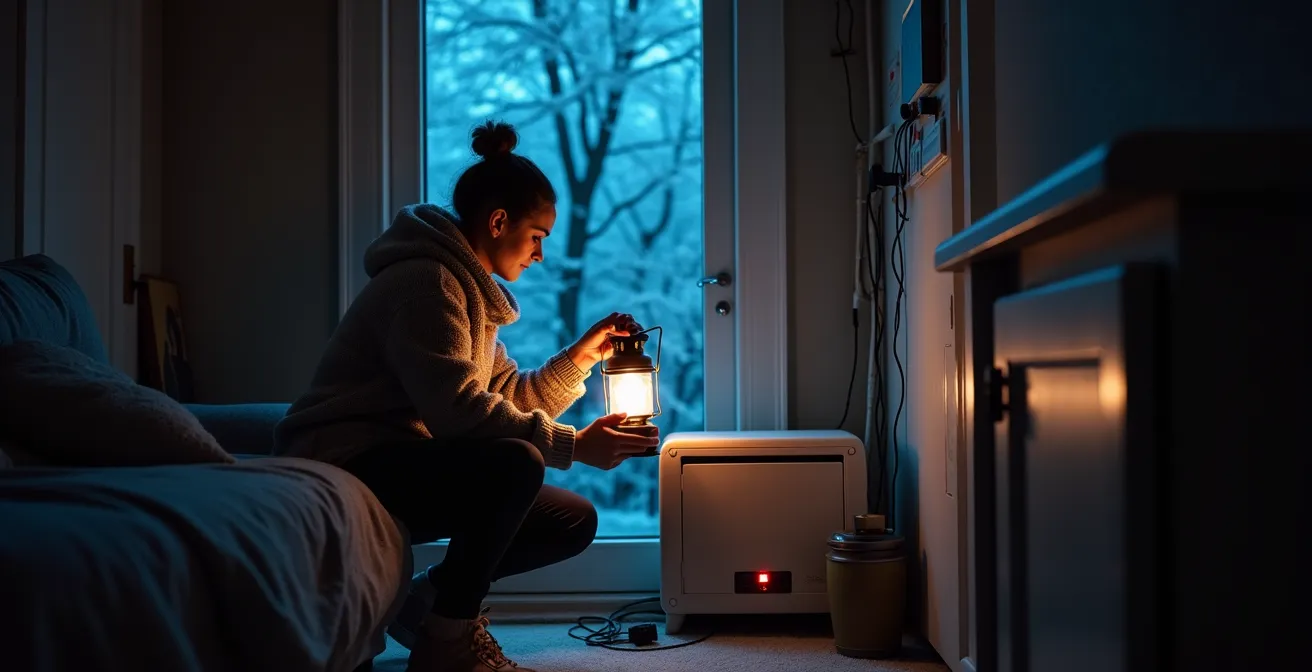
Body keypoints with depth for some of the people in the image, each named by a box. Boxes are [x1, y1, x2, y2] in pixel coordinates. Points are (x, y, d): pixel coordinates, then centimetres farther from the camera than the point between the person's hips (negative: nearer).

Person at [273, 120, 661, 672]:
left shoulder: (472, 290, 17)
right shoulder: (425, 279, -16)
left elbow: (509, 398, 12)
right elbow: (458, 408, -28)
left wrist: (582, 355, 4)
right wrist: (573, 445, -25)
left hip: (404, 469, 10)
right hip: (350, 463, -10)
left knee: (574, 520, 2)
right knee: (514, 463, -34)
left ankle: (430, 600, 10)